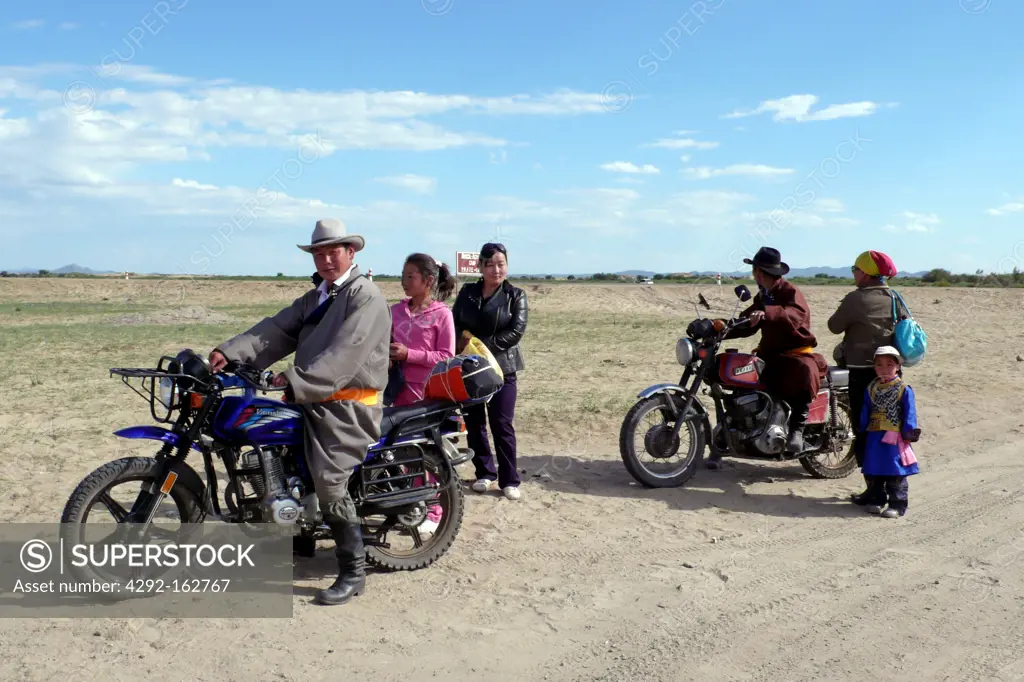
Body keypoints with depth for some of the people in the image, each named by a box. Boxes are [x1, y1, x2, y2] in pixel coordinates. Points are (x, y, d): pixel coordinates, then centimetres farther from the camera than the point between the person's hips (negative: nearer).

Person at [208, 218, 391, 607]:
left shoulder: (365, 296, -8)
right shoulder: (313, 299, 20)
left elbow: (344, 353, -21)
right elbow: (277, 330, 7)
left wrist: (297, 382, -29)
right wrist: (231, 352, -9)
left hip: (348, 404, -9)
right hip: (314, 400, 9)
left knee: (329, 481, -18)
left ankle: (353, 574, -7)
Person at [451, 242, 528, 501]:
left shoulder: (515, 295, 0)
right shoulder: (467, 292, 9)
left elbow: (516, 331, -10)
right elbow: (454, 323, 4)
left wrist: (482, 346, -16)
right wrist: (463, 345, -16)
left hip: (501, 367, -3)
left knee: (502, 425, -3)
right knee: (474, 423, 7)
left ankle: (510, 480, 6)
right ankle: (485, 473, 21)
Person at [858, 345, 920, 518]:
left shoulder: (904, 390, -5)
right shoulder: (871, 389, 8)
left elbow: (909, 414, -5)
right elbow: (865, 413, 13)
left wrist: (909, 433, -9)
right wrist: (864, 431, 12)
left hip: (895, 439, -5)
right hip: (874, 439, 5)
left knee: (895, 474, 0)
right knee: (872, 472, 9)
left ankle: (897, 504, 6)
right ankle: (875, 500, 21)